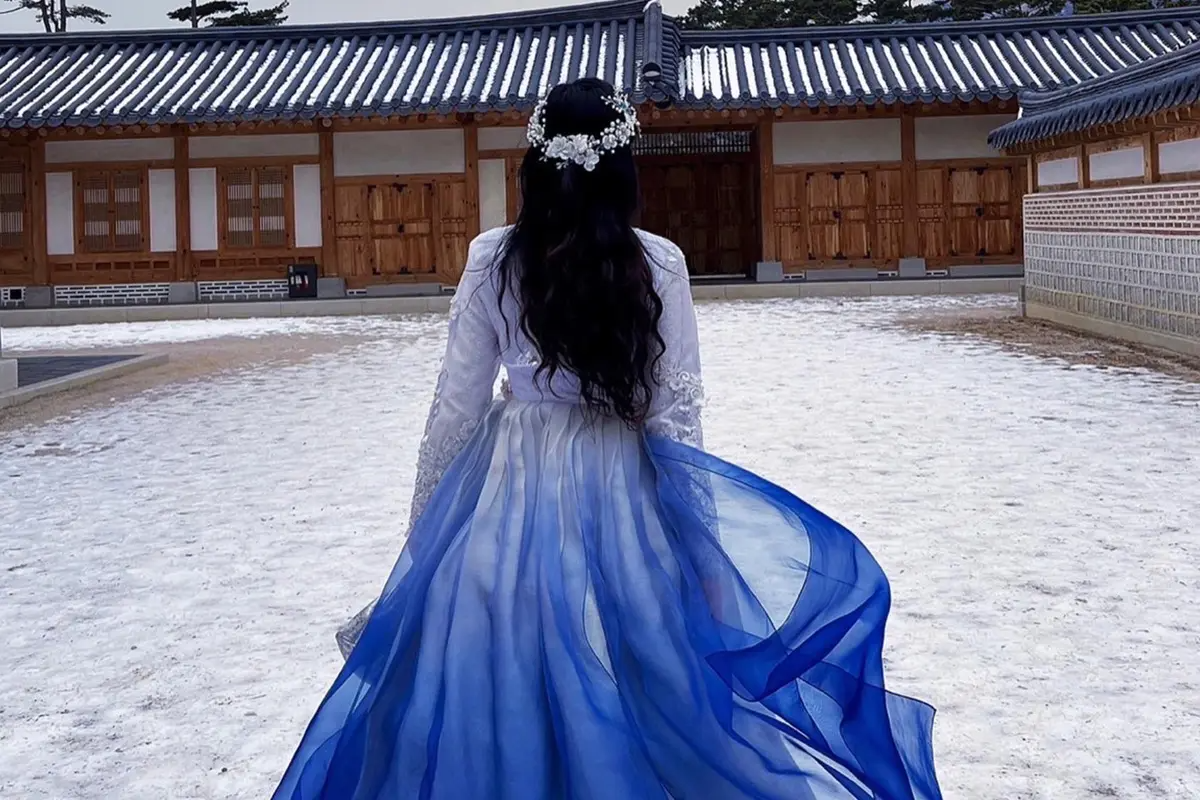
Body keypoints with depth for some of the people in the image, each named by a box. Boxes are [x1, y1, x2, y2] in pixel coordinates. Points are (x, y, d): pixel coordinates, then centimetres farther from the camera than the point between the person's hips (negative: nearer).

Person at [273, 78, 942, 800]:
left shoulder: (493, 259, -7)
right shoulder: (659, 264, -9)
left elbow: (456, 406, -3)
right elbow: (677, 415, -6)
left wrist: (423, 529, 9)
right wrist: (702, 548, 3)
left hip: (511, 491, 1)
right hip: (620, 489, 0)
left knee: (502, 681, 14)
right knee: (625, 680, 16)